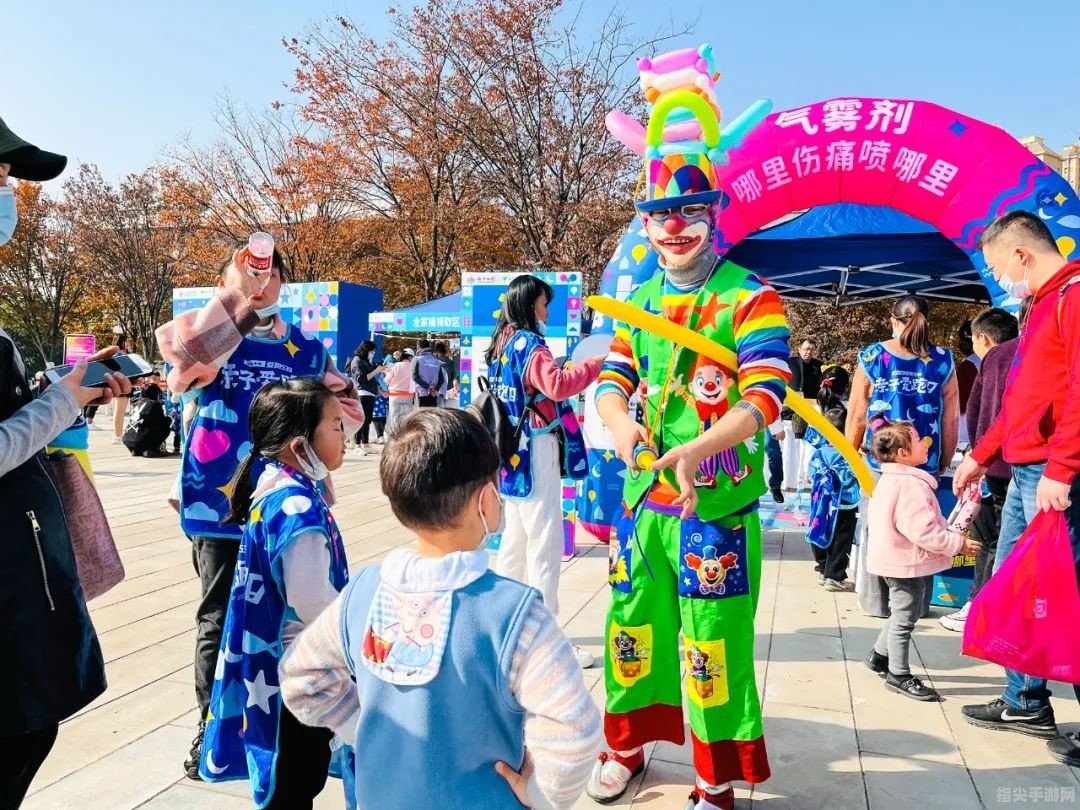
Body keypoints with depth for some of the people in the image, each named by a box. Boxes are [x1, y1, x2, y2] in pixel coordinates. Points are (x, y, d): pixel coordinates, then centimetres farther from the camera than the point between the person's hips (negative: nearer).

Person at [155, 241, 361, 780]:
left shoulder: (306, 350, 7)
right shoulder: (207, 337, -2)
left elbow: (345, 403, 14)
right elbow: (183, 350, -26)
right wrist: (236, 294, -34)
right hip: (221, 508, -3)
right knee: (220, 620, 6)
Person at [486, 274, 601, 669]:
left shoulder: (502, 344, 15)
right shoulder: (528, 343, -13)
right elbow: (557, 385, -26)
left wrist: (565, 371, 14)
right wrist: (596, 364, -17)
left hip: (513, 451, 10)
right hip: (535, 451, -10)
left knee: (516, 538, 17)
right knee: (545, 543, -7)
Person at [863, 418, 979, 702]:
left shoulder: (893, 479, 9)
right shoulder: (911, 486, -25)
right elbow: (924, 532, -27)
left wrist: (950, 537, 15)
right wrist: (958, 543, -15)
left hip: (898, 559, 10)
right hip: (907, 562, -10)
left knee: (902, 613, 24)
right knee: (904, 618, 2)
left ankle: (880, 655, 36)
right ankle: (899, 675, 13)